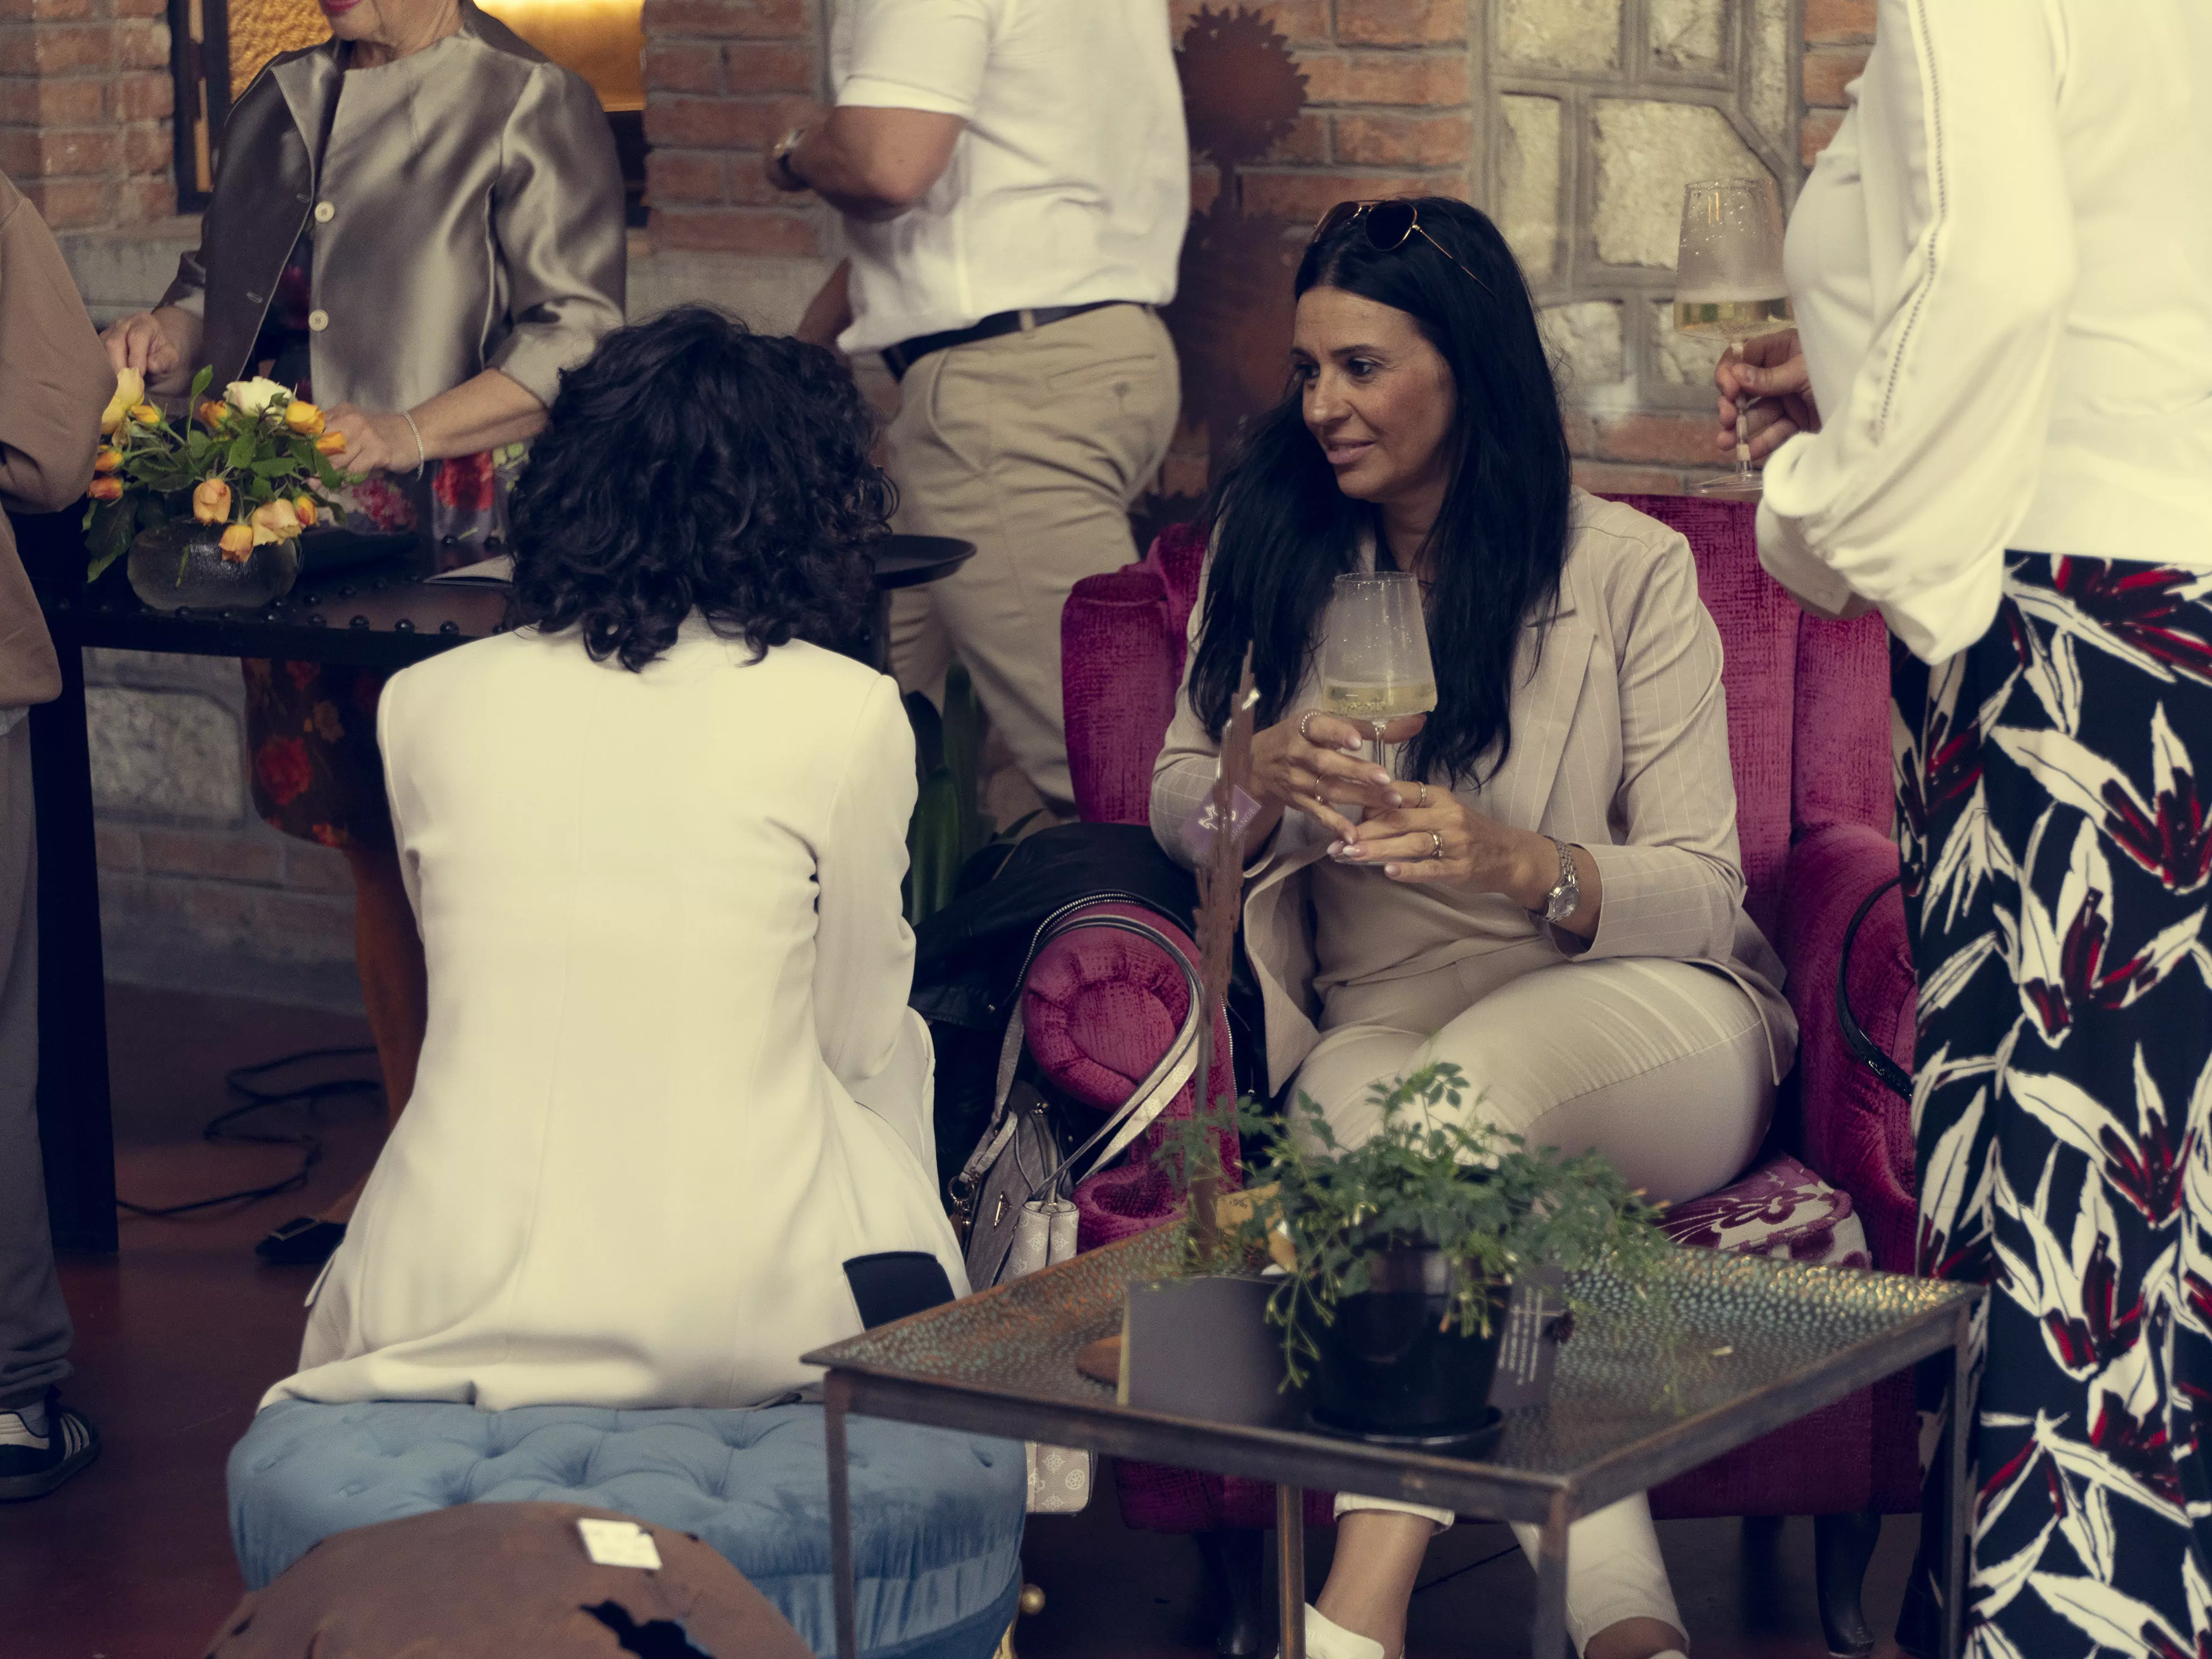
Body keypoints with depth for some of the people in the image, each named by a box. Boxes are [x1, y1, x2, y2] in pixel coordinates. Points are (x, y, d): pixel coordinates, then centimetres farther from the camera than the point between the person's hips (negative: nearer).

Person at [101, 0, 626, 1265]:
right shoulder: (283, 104, 18)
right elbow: (222, 278, 27)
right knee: (373, 851, 13)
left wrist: (413, 428, -20)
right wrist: (170, 334, 4)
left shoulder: (531, 106, -3)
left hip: (456, 537, -7)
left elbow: (578, 338, -9)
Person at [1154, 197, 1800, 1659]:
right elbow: (1175, 809, 13)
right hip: (1375, 1030, 3)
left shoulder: (1628, 571, -1)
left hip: (1641, 1027, -2)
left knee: (1480, 1069, -37)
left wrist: (1518, 863, -26)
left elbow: (1701, 894, -5)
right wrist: (1261, 779, -12)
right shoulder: (1270, 550, 10)